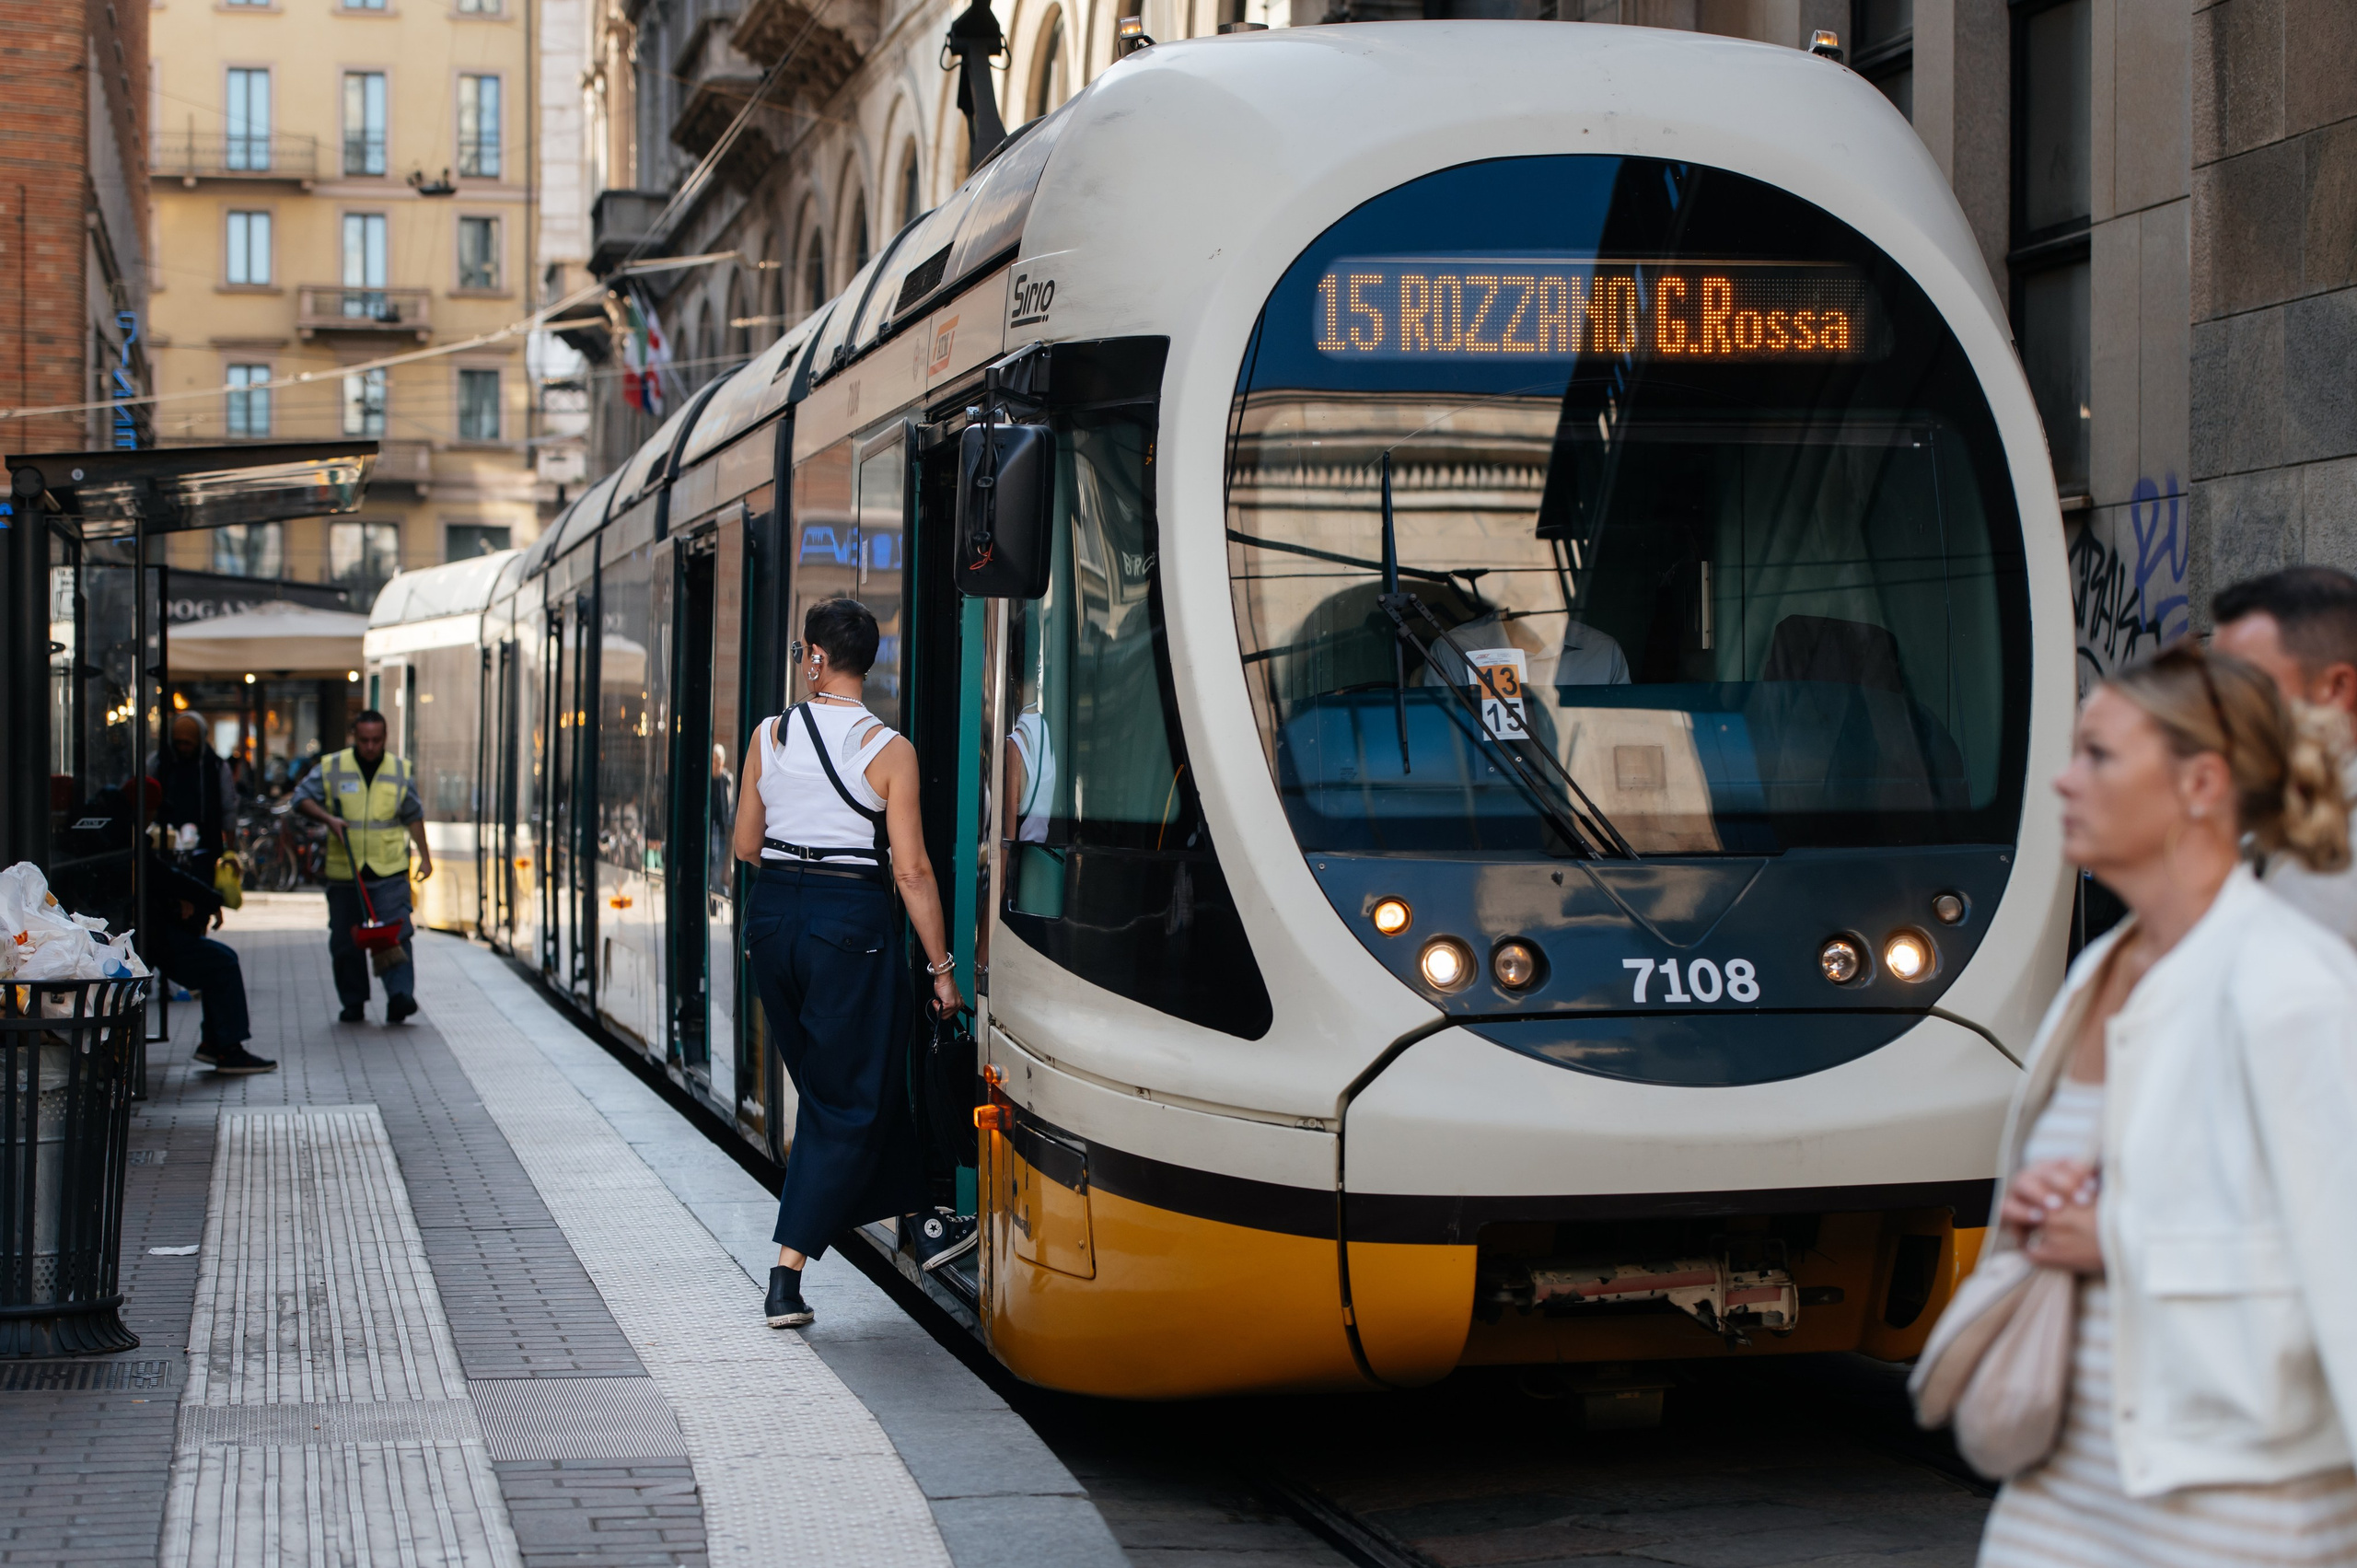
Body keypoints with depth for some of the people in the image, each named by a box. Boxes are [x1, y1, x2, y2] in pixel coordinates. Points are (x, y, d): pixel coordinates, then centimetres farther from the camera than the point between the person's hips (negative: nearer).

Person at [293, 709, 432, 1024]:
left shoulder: (401, 771, 6)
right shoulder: (332, 768, 2)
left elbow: (413, 816, 15)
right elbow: (302, 798, 6)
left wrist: (424, 855, 11)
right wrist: (328, 818, -11)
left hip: (389, 871, -1)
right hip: (344, 872, 1)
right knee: (345, 940, 5)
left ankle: (400, 995, -20)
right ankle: (353, 1003, 17)